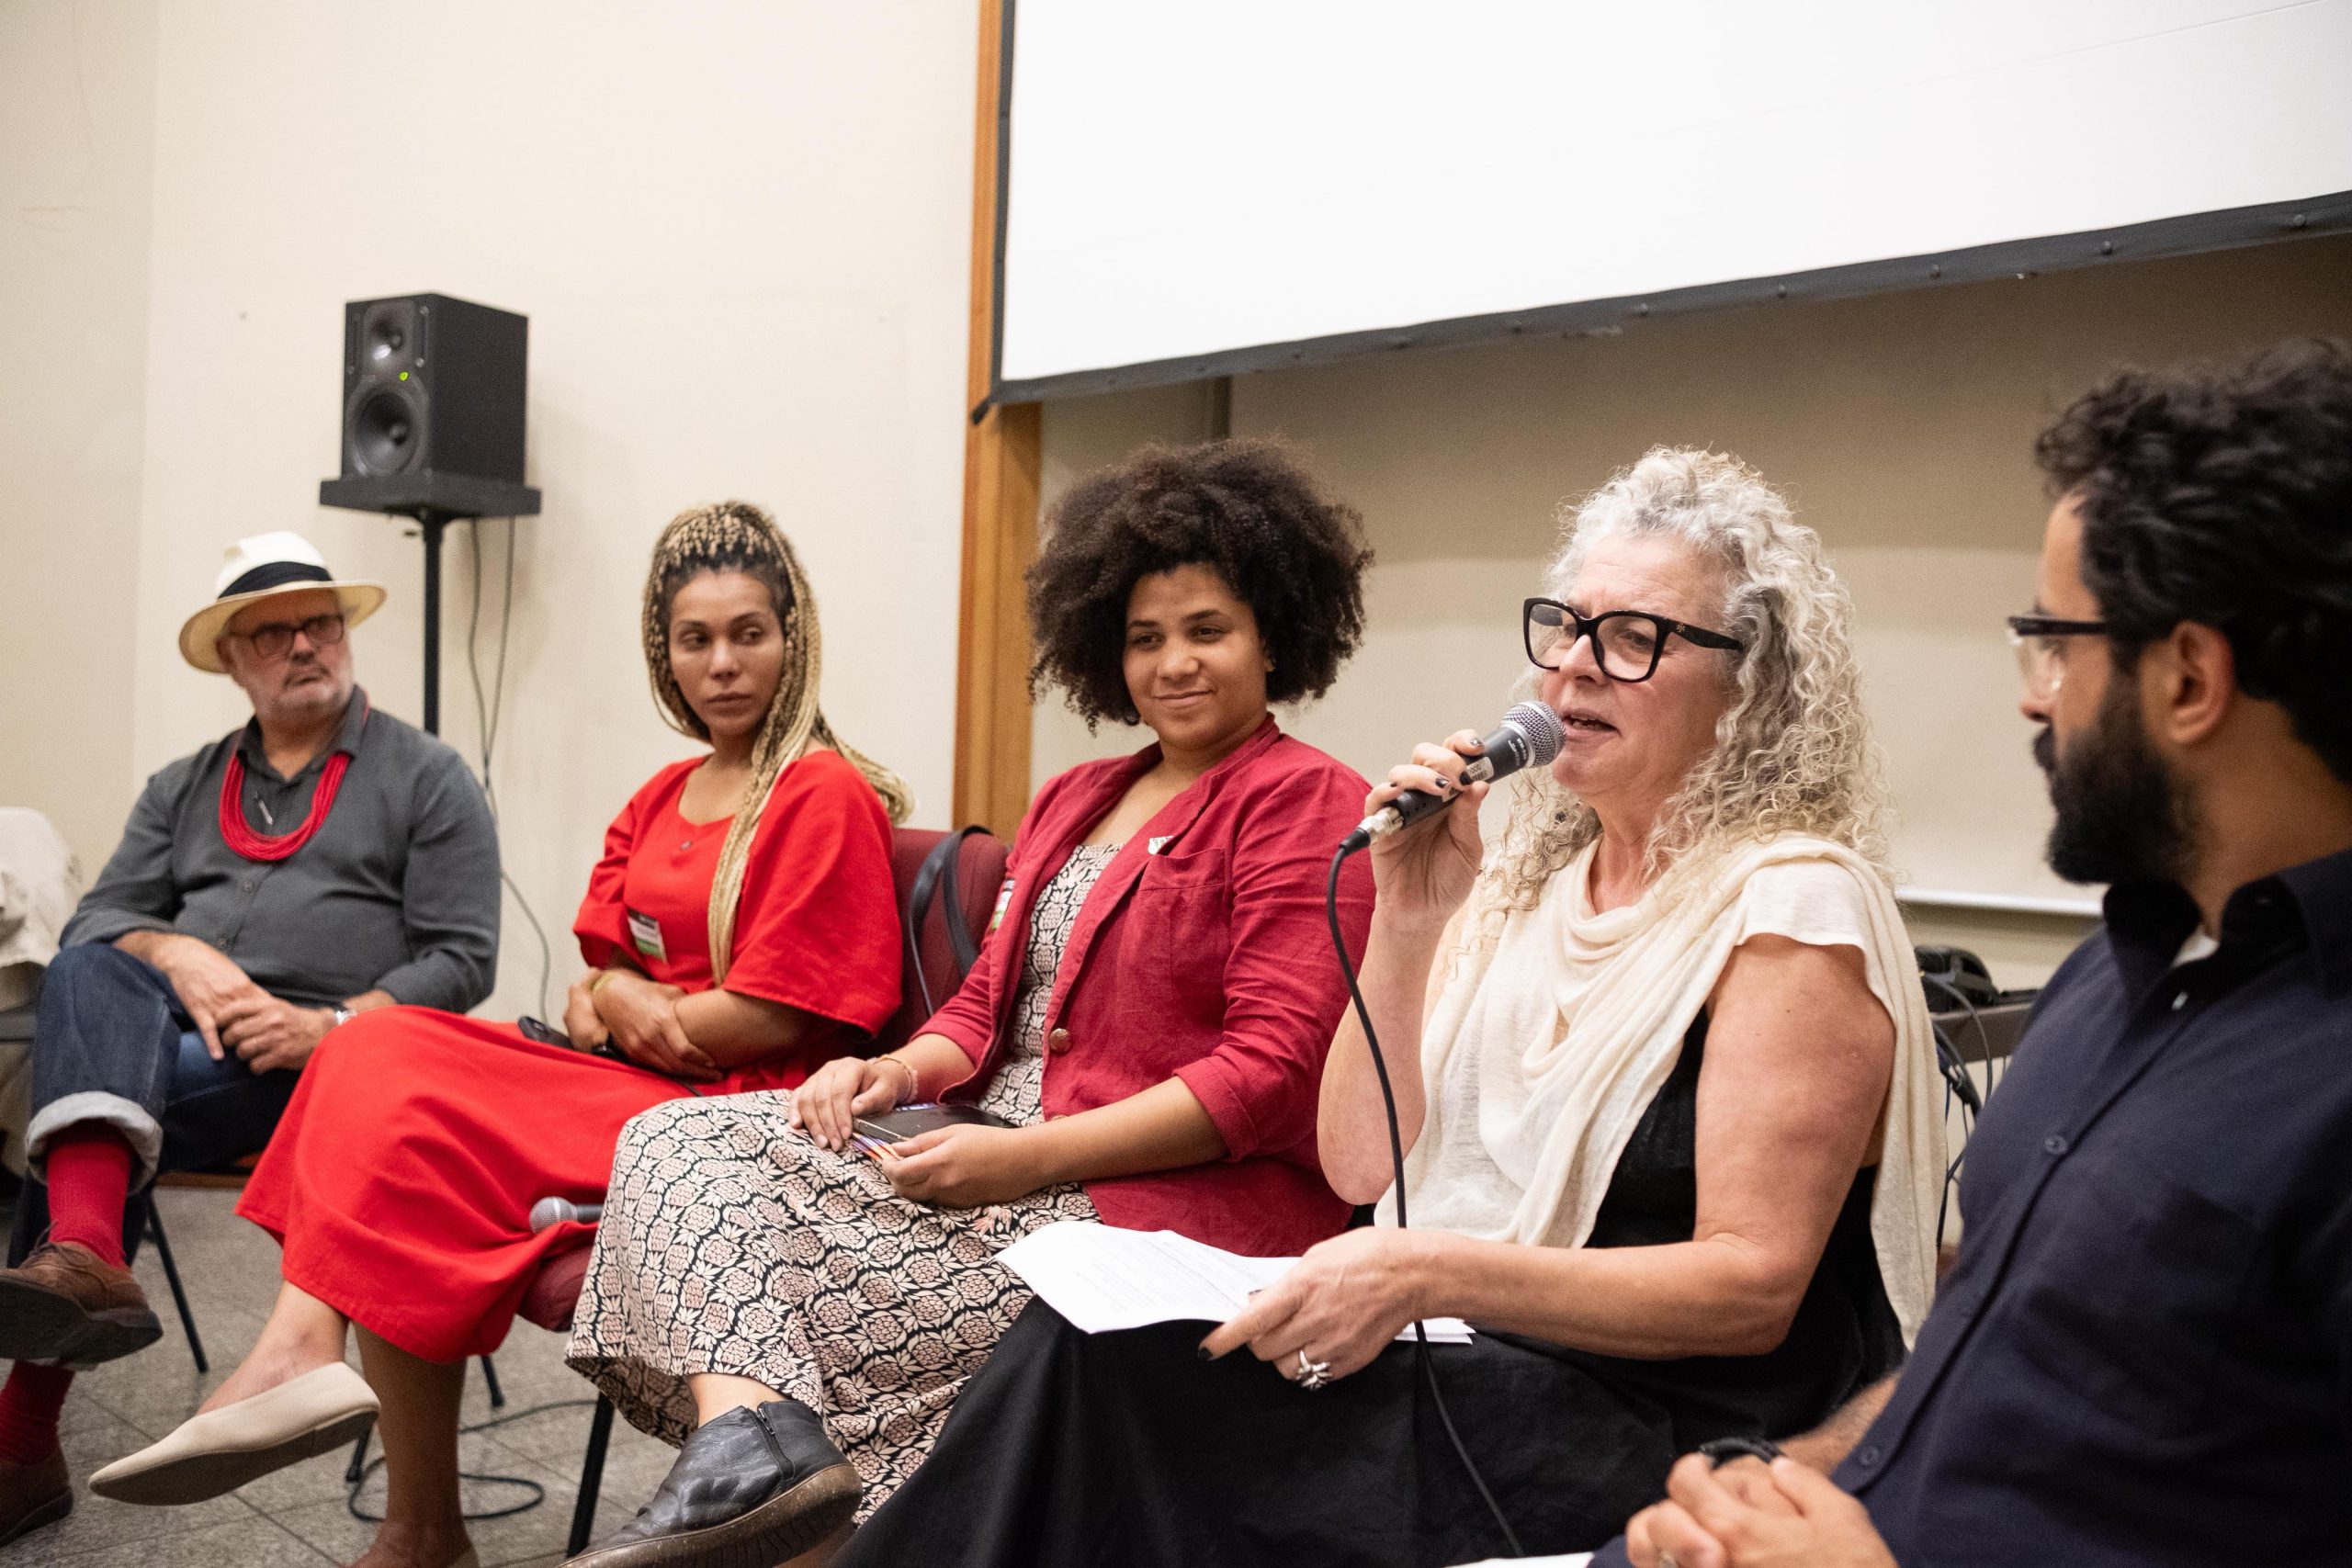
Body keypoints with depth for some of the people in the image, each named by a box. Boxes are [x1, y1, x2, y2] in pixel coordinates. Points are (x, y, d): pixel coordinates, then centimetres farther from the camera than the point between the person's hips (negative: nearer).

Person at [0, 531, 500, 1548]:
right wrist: (176, 954, -12)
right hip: (174, 1039, 4)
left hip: (319, 1067, -4)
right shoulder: (181, 790, 24)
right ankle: (82, 1262, -48)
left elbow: (462, 962, -2)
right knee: (86, 977, -30)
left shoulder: (426, 778, 8)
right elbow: (92, 926, 11)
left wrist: (332, 1026, -18)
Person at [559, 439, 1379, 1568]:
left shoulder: (1310, 804, -6)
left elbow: (1273, 1072, -14)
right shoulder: (1073, 800, 21)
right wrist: (898, 1074, -4)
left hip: (1165, 1202, -8)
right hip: (1003, 1154, 9)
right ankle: (753, 1423, -30)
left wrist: (1030, 1156, -20)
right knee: (680, 1139, -10)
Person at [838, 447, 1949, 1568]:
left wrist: (1430, 1271, -25)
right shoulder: (1530, 877, 10)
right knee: (1081, 1339, -20)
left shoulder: (1794, 907, -10)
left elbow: (1753, 1287, -15)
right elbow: (1361, 1164, 7)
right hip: (1458, 1357, 6)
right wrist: (1407, 924, -6)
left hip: (1666, 1430, -6)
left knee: (1117, 1374, -24)